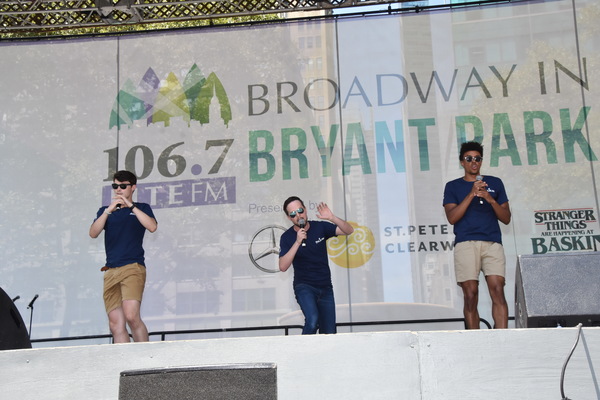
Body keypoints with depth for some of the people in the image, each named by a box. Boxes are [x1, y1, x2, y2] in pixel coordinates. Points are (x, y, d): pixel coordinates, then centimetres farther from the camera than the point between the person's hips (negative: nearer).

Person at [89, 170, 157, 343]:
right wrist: (109, 210, -6)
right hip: (111, 271, 4)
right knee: (115, 325, -3)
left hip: (133, 267, -4)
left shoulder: (142, 208, 13)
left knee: (132, 316, -22)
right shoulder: (105, 211, 21)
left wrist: (130, 205, -9)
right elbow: (93, 233, 4)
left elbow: (152, 226, -8)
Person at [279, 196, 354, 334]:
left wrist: (331, 218, -24)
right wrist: (297, 242, -25)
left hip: (325, 287, 3)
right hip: (304, 287, -3)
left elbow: (349, 230, -7)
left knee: (329, 332, 3)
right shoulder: (287, 237, -6)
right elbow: (283, 267, -17)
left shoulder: (320, 227, -1)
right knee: (312, 320, -29)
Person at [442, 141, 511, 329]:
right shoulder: (453, 186, 15)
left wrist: (491, 199, -3)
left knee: (497, 290, -14)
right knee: (470, 295, -7)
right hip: (465, 243, -1)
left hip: (492, 243, 1)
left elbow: (506, 218, 15)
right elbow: (452, 217, 1)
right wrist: (471, 194, -7)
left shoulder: (495, 183, 19)